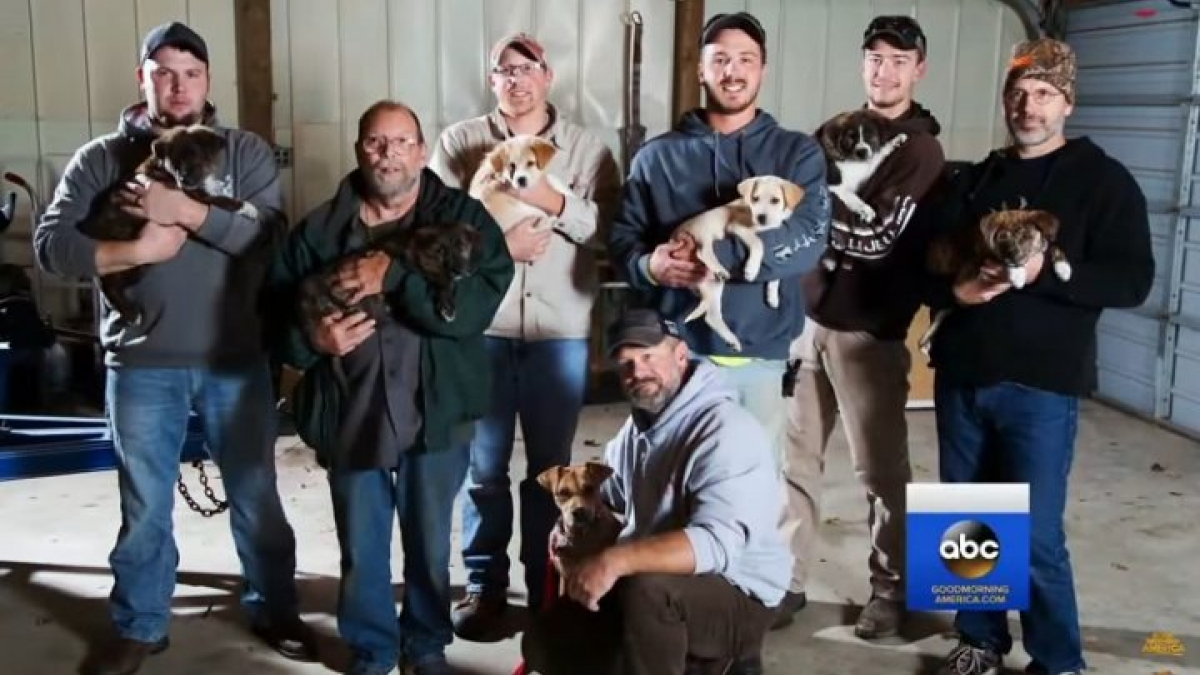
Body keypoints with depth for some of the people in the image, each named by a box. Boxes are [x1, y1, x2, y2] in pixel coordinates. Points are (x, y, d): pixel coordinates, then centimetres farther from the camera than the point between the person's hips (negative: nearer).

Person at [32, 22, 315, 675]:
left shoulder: (246, 152, 2)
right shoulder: (102, 158, 3)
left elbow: (272, 238, -13)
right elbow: (51, 244, -5)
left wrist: (188, 211, -22)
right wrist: (133, 251, -18)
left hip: (236, 361, 0)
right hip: (141, 365, 0)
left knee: (256, 496, 12)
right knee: (144, 506, 12)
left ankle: (274, 610, 30)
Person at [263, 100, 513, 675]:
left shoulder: (462, 217, -4)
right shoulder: (319, 229, 2)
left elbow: (478, 303, -19)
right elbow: (273, 312, 5)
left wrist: (394, 276, -26)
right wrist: (311, 336, -16)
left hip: (434, 412, -1)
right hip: (351, 413, 1)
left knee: (430, 543, 15)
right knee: (360, 548, 14)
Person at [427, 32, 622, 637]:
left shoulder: (588, 150, 6)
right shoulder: (458, 143, 6)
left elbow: (613, 231, -3)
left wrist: (554, 202, -16)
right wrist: (497, 245, -16)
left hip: (560, 333, 0)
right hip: (479, 330, 0)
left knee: (550, 468, 10)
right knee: (483, 467, 9)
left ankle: (546, 586, 25)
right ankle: (484, 585, 24)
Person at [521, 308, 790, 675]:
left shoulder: (726, 432, -22)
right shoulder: (637, 425, 8)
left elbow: (718, 542, -34)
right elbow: (612, 500, 19)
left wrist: (615, 560, -41)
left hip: (739, 597, -9)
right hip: (661, 582, 9)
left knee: (646, 588, -37)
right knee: (546, 643, 3)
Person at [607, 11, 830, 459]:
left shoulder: (798, 153, 5)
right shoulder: (657, 155, 9)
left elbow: (806, 241, -9)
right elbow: (621, 239, 5)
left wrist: (714, 255, -19)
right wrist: (650, 266, -18)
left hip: (762, 355, 0)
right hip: (677, 353, 0)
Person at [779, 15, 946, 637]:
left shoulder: (921, 151, -6)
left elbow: (878, 240, -15)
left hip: (869, 334, -5)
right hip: (805, 320, 5)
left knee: (881, 472, 6)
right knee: (794, 459, 9)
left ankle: (889, 590, 21)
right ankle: (788, 581, 22)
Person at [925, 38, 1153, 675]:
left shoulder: (1103, 180, 0)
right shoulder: (976, 179, 15)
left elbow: (1132, 280, -9)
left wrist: (1045, 271, -22)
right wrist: (955, 289, -8)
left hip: (1041, 385, -5)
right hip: (962, 376, 5)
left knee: (1035, 537, -4)